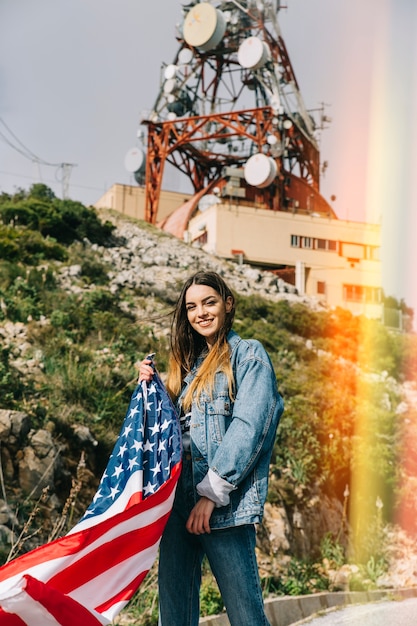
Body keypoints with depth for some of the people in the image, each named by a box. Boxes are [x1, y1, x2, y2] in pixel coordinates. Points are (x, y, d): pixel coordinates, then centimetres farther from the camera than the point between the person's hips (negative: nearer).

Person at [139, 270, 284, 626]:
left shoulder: (248, 354, 2)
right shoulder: (189, 363, 22)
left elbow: (248, 426, -11)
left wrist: (212, 492, -17)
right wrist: (152, 389, 8)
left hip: (225, 504, -6)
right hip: (179, 502, 6)